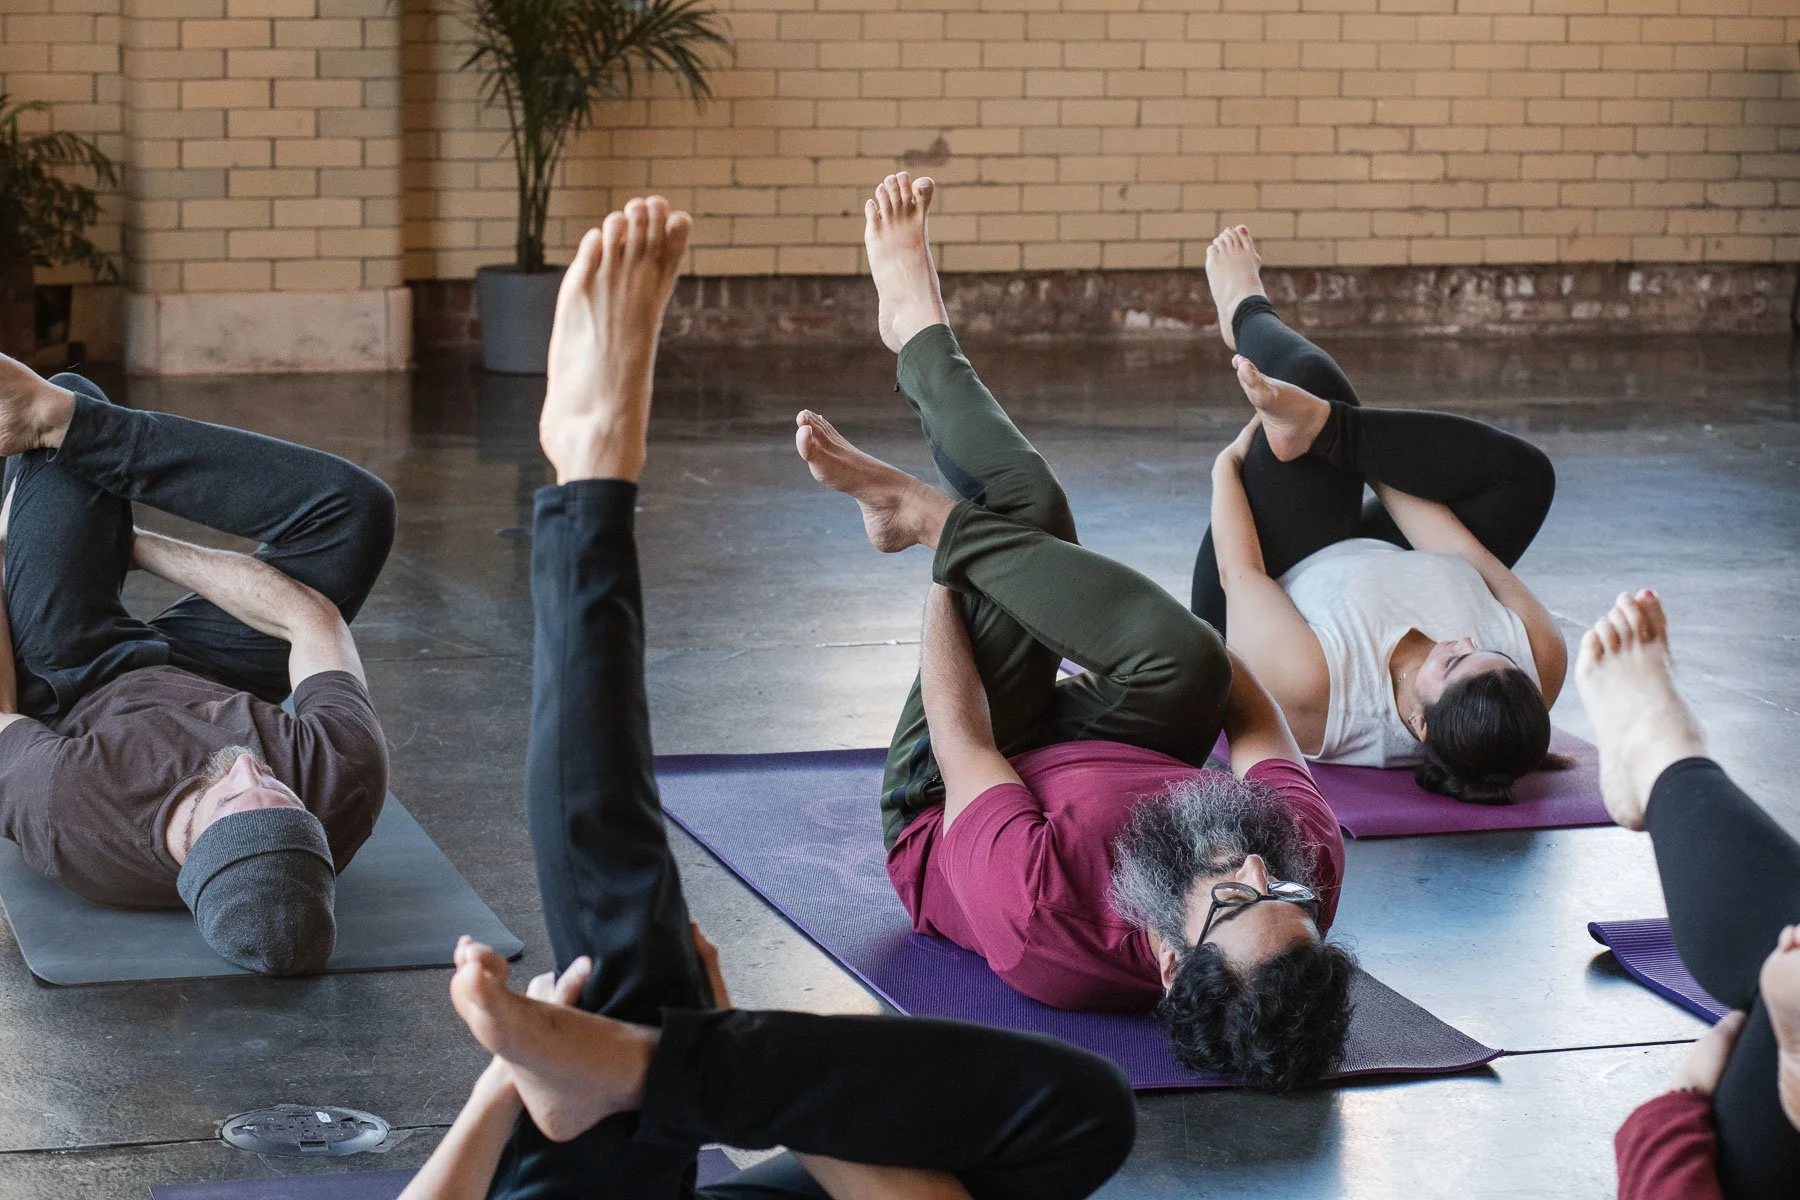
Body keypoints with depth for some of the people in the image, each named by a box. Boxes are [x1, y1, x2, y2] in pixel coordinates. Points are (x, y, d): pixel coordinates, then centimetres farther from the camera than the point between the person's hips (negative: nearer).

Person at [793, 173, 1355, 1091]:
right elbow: (1253, 713, -17)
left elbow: (963, 742, -31)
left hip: (936, 813, -4)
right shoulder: (1314, 871, -40)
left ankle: (920, 332, 10)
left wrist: (948, 568, -14)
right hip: (1097, 773, 4)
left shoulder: (1043, 916, -52)